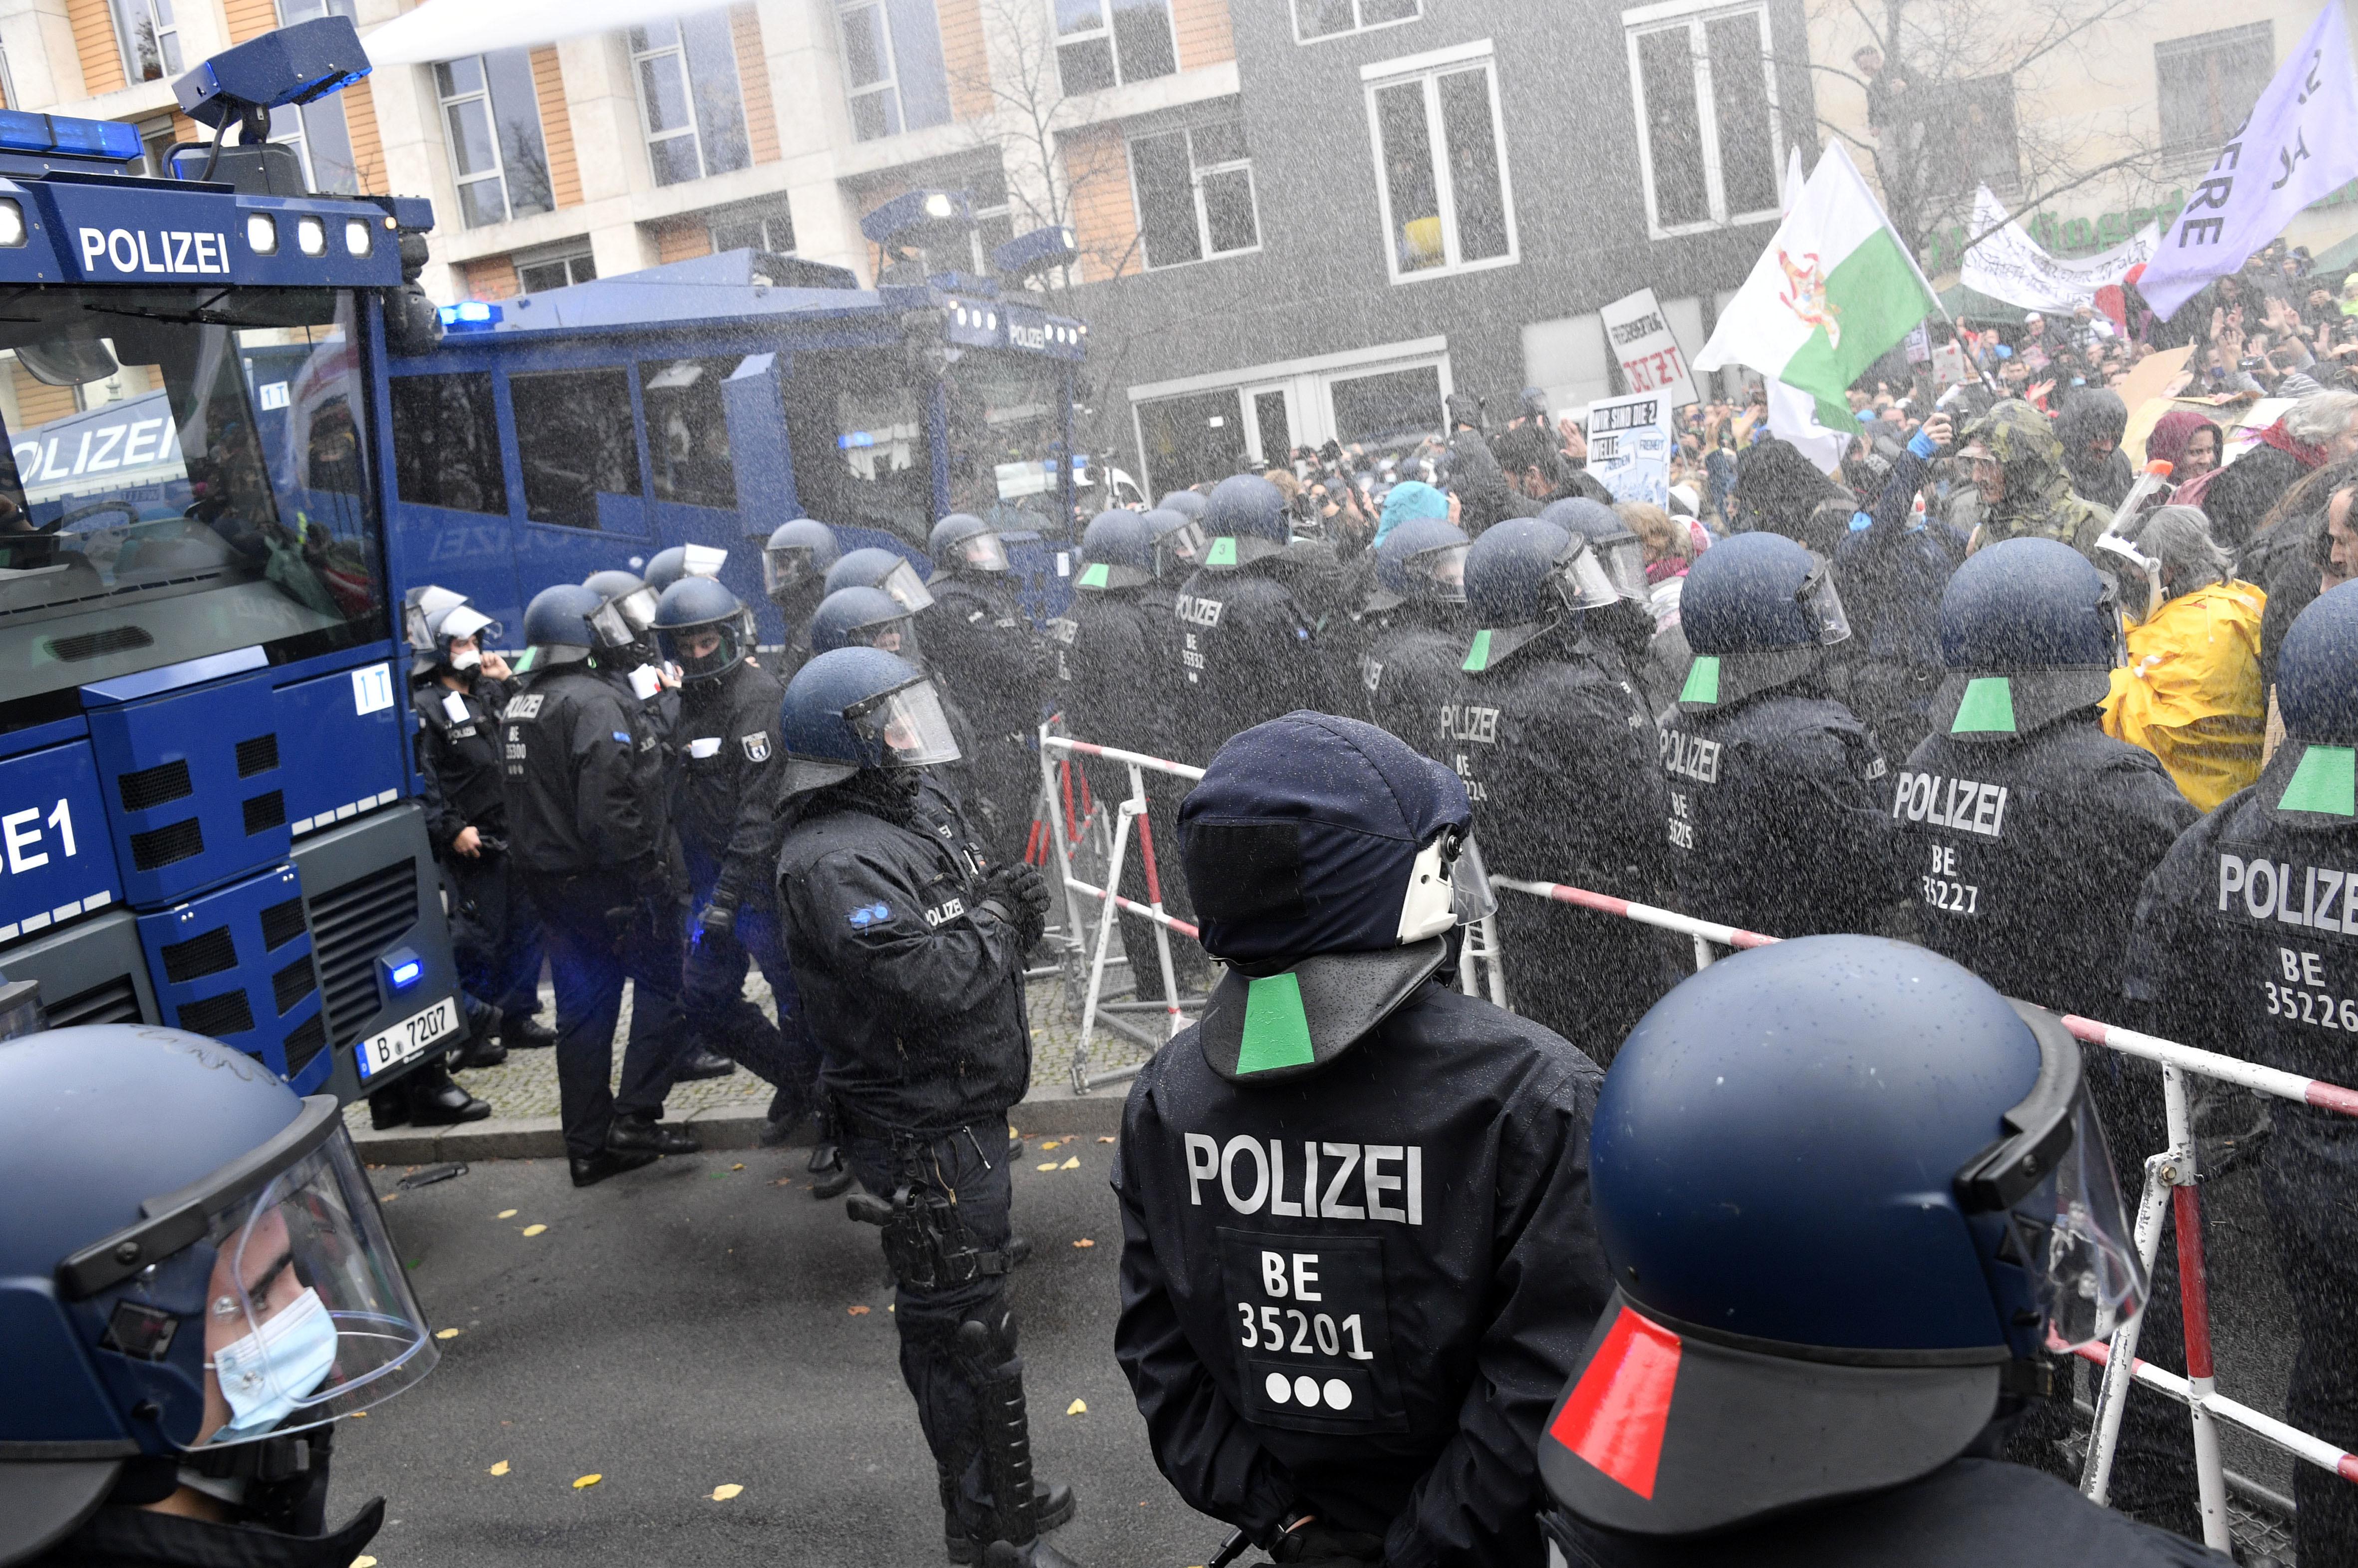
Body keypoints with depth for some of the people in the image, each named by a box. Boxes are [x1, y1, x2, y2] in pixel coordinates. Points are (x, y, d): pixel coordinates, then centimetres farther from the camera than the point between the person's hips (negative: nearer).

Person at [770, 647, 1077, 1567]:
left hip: (970, 1105, 10)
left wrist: (1009, 899, -6)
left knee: (970, 1307, 22)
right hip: (924, 1133, -10)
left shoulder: (922, 806, 8)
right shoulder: (833, 863, -22)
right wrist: (998, 921, -15)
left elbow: (991, 897, 17)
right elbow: (922, 982, -31)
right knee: (963, 1327, 2)